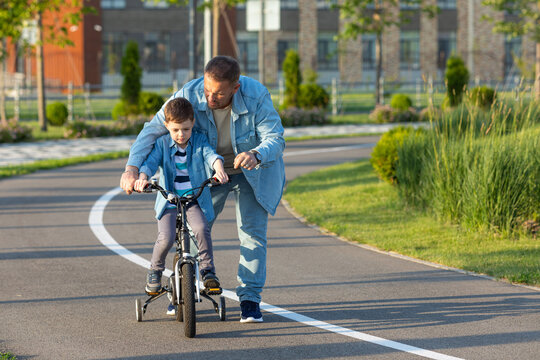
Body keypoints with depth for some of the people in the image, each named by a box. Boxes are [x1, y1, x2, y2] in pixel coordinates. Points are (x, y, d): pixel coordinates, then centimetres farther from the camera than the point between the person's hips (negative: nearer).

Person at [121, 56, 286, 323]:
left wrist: (255, 155, -53)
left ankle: (250, 299, 0)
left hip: (250, 172, -2)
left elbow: (275, 138, -30)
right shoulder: (190, 95, -27)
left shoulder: (256, 96, -30)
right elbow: (153, 130, -27)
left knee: (252, 232, -9)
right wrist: (132, 167, -41)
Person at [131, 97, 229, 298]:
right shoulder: (162, 144, 1)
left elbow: (211, 155, -15)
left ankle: (207, 269, -7)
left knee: (201, 229, -26)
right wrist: (142, 178, -34)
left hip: (195, 200, 1)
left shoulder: (199, 141, 2)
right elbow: (150, 162, -12)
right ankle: (155, 271, 6)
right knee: (166, 237, -20)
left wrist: (219, 169, -38)